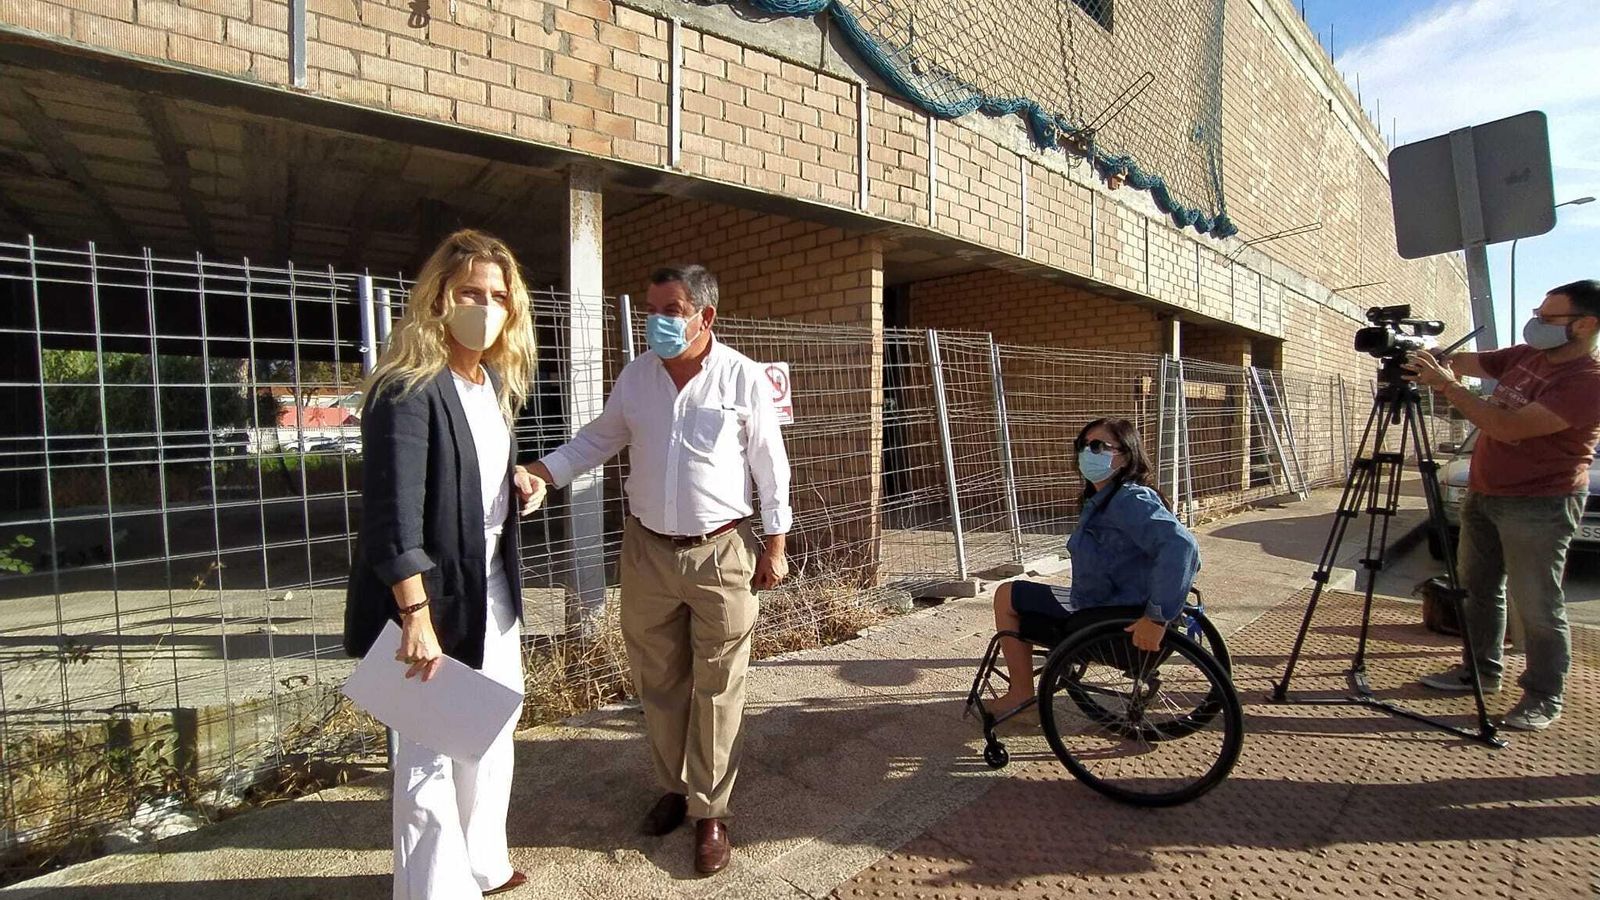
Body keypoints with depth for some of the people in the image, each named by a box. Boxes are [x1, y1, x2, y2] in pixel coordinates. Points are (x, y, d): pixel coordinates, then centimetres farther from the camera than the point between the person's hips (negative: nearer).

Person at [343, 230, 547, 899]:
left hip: (491, 587, 9)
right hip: (432, 595, -8)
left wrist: (519, 481, 2)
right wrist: (416, 615, -27)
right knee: (430, 753, 6)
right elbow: (393, 513, -23)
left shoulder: (496, 383, 7)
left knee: (492, 731, 21)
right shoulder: (408, 391, -18)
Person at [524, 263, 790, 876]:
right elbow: (598, 439, 12)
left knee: (716, 689, 7)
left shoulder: (743, 378, -8)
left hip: (720, 554, -3)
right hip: (647, 550, 4)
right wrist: (540, 471, -3)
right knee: (657, 683, 16)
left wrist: (774, 546, -3)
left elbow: (771, 468, -4)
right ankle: (673, 786, 38)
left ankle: (709, 811, 24)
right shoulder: (636, 375, 2)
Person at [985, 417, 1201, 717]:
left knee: (1006, 596, -3)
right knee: (1012, 598, 19)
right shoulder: (1101, 499, 8)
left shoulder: (1130, 500, -22)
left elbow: (1180, 545, -36)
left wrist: (1157, 617, -35)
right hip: (1095, 603, 10)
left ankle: (1021, 694, 11)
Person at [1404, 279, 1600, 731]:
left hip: (1539, 504, -8)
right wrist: (1431, 360, -12)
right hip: (1485, 492, 8)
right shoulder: (1526, 357, 5)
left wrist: (1447, 385, -27)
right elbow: (1465, 361, 11)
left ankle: (1544, 698, 16)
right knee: (1478, 587, 16)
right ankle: (1481, 671, 30)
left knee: (1537, 606, 1)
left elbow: (1509, 428, -28)